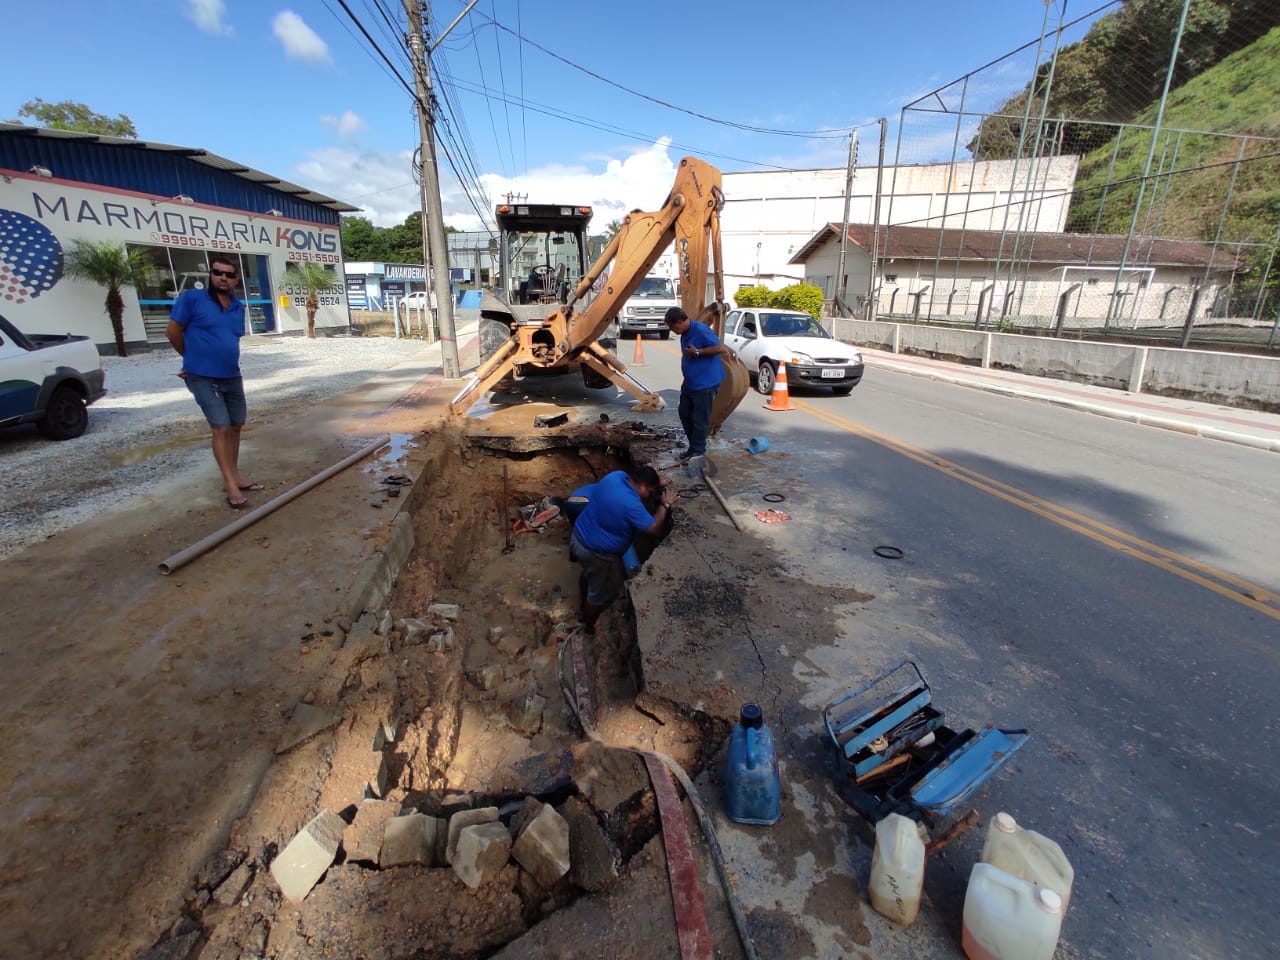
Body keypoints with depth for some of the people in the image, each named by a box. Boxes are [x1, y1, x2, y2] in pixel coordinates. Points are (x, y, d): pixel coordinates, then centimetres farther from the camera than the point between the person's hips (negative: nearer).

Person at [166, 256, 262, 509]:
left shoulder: (238, 307, 7)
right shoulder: (192, 298, -9)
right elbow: (173, 331, -4)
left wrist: (231, 365, 12)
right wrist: (194, 357, 7)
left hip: (232, 377, 6)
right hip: (204, 378, -6)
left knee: (235, 427, 12)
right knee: (221, 428, -9)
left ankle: (234, 477, 25)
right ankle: (230, 485, -3)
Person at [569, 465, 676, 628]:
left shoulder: (617, 475, -10)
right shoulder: (631, 505, -32)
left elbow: (636, 478, 14)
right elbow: (655, 529, -21)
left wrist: (656, 484, 6)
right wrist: (665, 504, -11)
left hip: (579, 536, 8)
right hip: (596, 553, -8)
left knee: (587, 572, 36)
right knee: (602, 594, 19)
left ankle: (583, 603, 61)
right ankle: (588, 625, 41)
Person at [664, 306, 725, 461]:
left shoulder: (701, 330, -20)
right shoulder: (685, 334, 9)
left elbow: (720, 348, -25)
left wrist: (697, 352, -23)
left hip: (705, 384, -10)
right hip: (690, 383, 10)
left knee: (700, 419, -1)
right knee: (685, 413, 15)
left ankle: (698, 452, 12)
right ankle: (693, 447, 28)